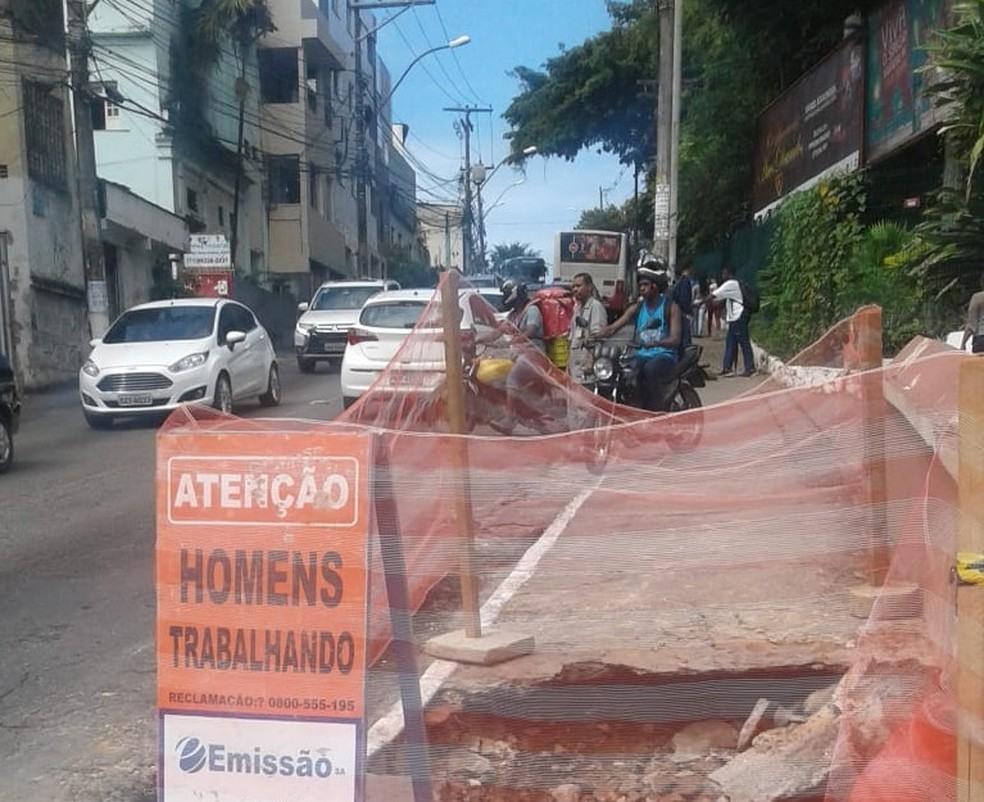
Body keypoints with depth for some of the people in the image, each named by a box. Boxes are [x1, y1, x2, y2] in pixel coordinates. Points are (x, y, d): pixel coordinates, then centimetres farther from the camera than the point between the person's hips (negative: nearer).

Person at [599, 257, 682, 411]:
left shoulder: (671, 307, -1)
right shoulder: (637, 308, 13)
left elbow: (675, 340, -13)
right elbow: (613, 328, 5)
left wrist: (654, 342, -34)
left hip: (664, 355, -4)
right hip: (642, 355, 4)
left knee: (649, 369, -38)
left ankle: (654, 412, -27)